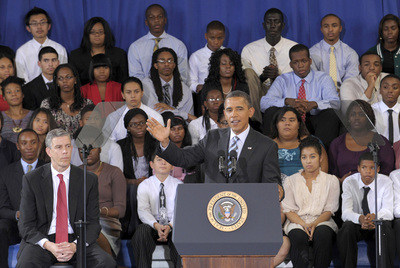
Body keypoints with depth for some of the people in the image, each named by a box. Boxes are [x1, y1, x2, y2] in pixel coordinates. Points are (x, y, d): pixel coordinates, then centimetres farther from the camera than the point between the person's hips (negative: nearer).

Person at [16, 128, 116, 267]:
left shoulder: (89, 180, 5)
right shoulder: (31, 179, 2)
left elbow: (93, 222, 4)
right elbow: (26, 224, -1)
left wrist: (75, 245, -16)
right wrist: (47, 245, -19)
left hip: (77, 241, 2)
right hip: (42, 240, -2)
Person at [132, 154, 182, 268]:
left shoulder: (179, 185, 8)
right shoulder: (144, 186, 7)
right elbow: (143, 211, -7)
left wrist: (170, 226, -24)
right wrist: (156, 225, -27)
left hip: (173, 227, 0)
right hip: (152, 227, 0)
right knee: (141, 231, -34)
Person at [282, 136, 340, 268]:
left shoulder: (331, 181, 13)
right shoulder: (291, 181, 15)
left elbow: (329, 210, 5)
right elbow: (288, 210, 6)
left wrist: (315, 223, -16)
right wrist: (304, 224, -14)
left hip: (322, 222, 0)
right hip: (297, 223, 0)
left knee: (323, 234, -36)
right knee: (298, 237, -35)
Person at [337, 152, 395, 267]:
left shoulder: (385, 182, -7)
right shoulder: (349, 182, -8)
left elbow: (388, 211, -16)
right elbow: (346, 212, -18)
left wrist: (374, 217, -40)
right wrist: (360, 218, -42)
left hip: (378, 225, 0)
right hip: (356, 224, 0)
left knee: (385, 226, -34)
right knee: (347, 227, -33)